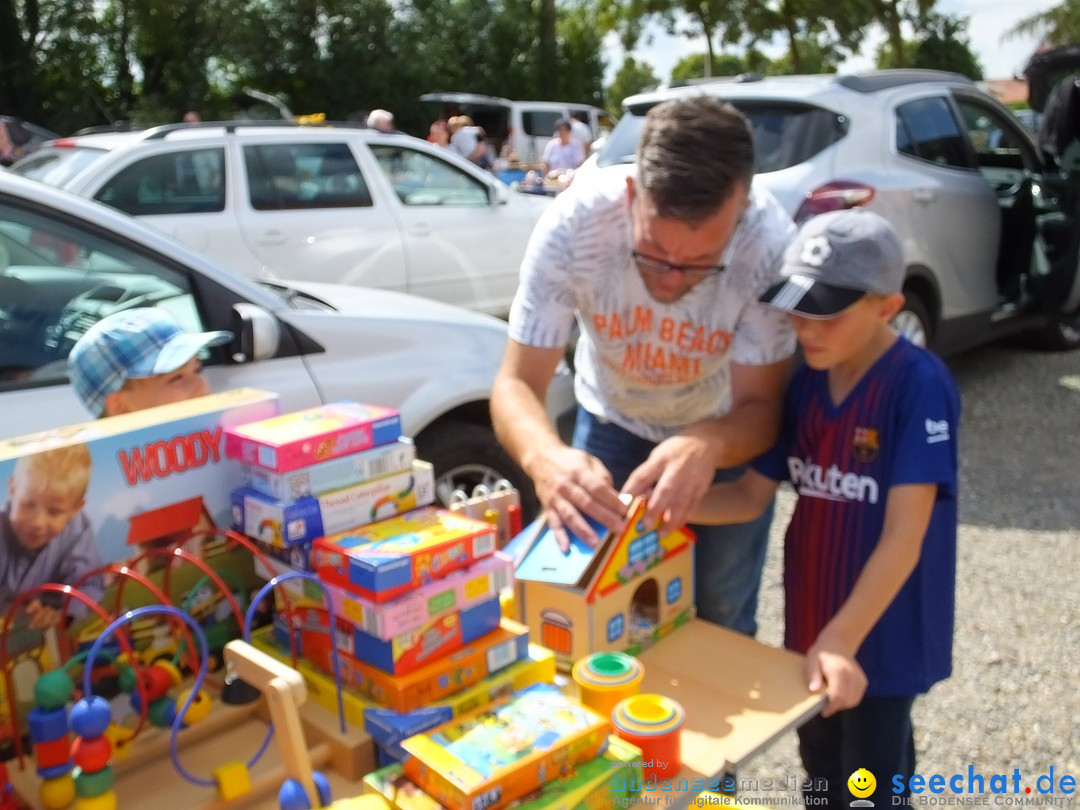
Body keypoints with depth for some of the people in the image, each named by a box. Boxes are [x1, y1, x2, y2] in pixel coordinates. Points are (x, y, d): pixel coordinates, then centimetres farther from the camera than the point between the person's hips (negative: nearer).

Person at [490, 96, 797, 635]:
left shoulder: (771, 244, -34)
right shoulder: (574, 222, -33)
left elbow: (760, 407, -24)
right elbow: (517, 382, -27)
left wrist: (707, 447, -47)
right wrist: (545, 457, -49)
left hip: (724, 431, 0)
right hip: (612, 422, 1)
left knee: (719, 625, 6)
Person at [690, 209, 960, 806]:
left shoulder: (920, 386, -21)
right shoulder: (803, 382, -2)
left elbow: (904, 535, -24)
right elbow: (752, 495, 1)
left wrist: (842, 640, -29)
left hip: (884, 633, -6)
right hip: (810, 622, 6)